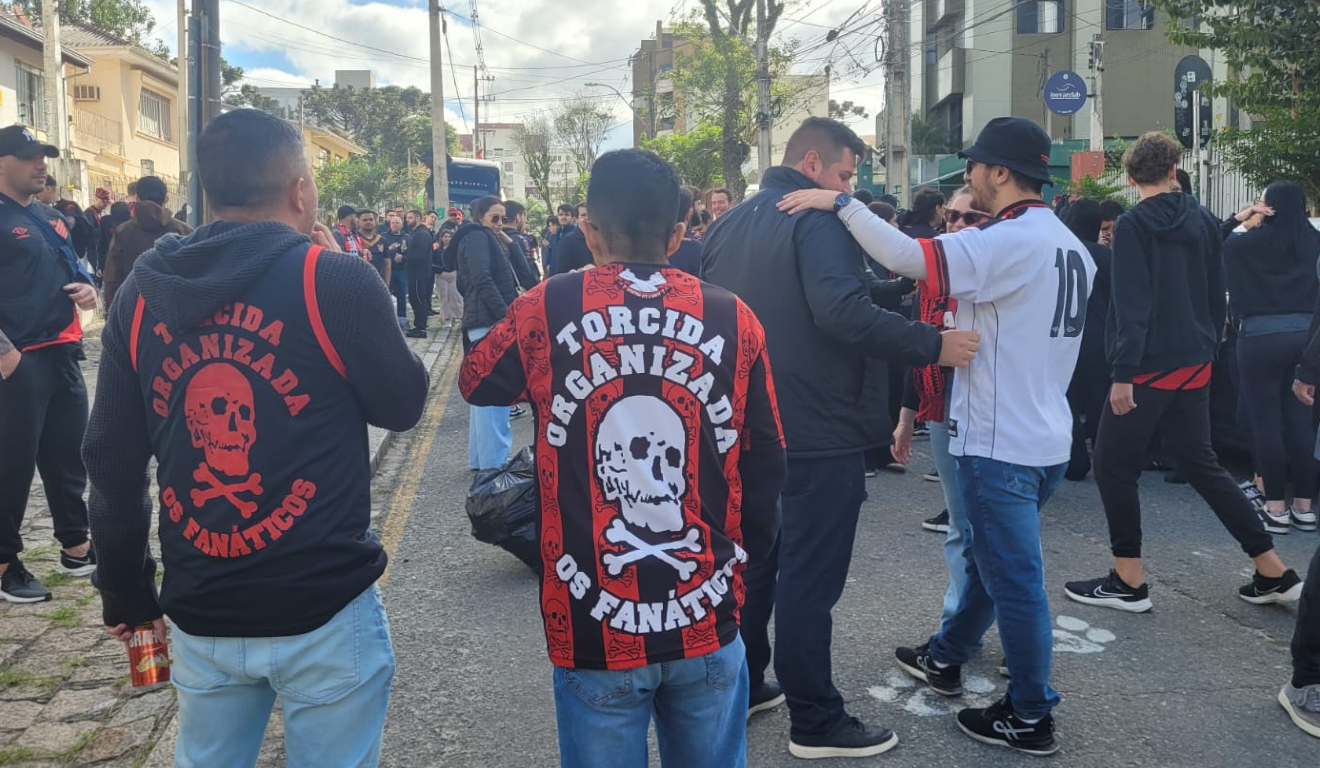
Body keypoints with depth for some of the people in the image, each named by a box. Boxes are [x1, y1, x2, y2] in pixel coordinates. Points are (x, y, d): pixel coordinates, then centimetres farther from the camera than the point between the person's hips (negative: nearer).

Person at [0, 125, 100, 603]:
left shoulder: (51, 216, 15)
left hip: (62, 353, 8)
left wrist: (87, 287, 4)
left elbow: (70, 265, 26)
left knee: (68, 454, 15)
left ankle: (75, 547, 27)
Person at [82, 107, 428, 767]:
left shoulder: (143, 291, 1)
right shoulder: (334, 279, -14)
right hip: (324, 611, -4)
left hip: (199, 613, 5)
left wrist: (126, 593, 16)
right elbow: (403, 404, 0)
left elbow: (111, 461, 4)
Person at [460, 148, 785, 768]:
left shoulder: (547, 310, -9)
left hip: (595, 628, -1)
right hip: (707, 624, 1)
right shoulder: (733, 320, -7)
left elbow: (476, 383, 11)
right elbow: (766, 462, 1)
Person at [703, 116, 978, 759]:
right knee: (810, 577, 0)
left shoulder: (727, 225, 11)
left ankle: (743, 687, 30)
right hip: (817, 432, -8)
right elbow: (843, 310, -30)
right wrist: (933, 345, -25)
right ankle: (815, 723, 11)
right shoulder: (818, 220, -14)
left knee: (752, 560, 19)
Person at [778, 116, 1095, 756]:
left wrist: (842, 205, -21)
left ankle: (1030, 718, 18)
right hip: (1046, 435, 10)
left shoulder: (1009, 242, -19)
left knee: (1014, 580, 4)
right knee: (988, 557, 22)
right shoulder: (1070, 245, 10)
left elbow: (908, 256, -30)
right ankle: (944, 658, 41)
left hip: (1002, 444, -9)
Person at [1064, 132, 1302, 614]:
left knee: (1113, 463, 4)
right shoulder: (1204, 221, 10)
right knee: (1200, 463, 16)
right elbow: (1217, 294, 14)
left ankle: (1128, 582, 7)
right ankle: (1274, 572, 18)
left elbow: (1131, 303, -19)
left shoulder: (1133, 225, -11)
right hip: (1195, 364, 7)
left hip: (1150, 365, -7)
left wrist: (1122, 371, -20)